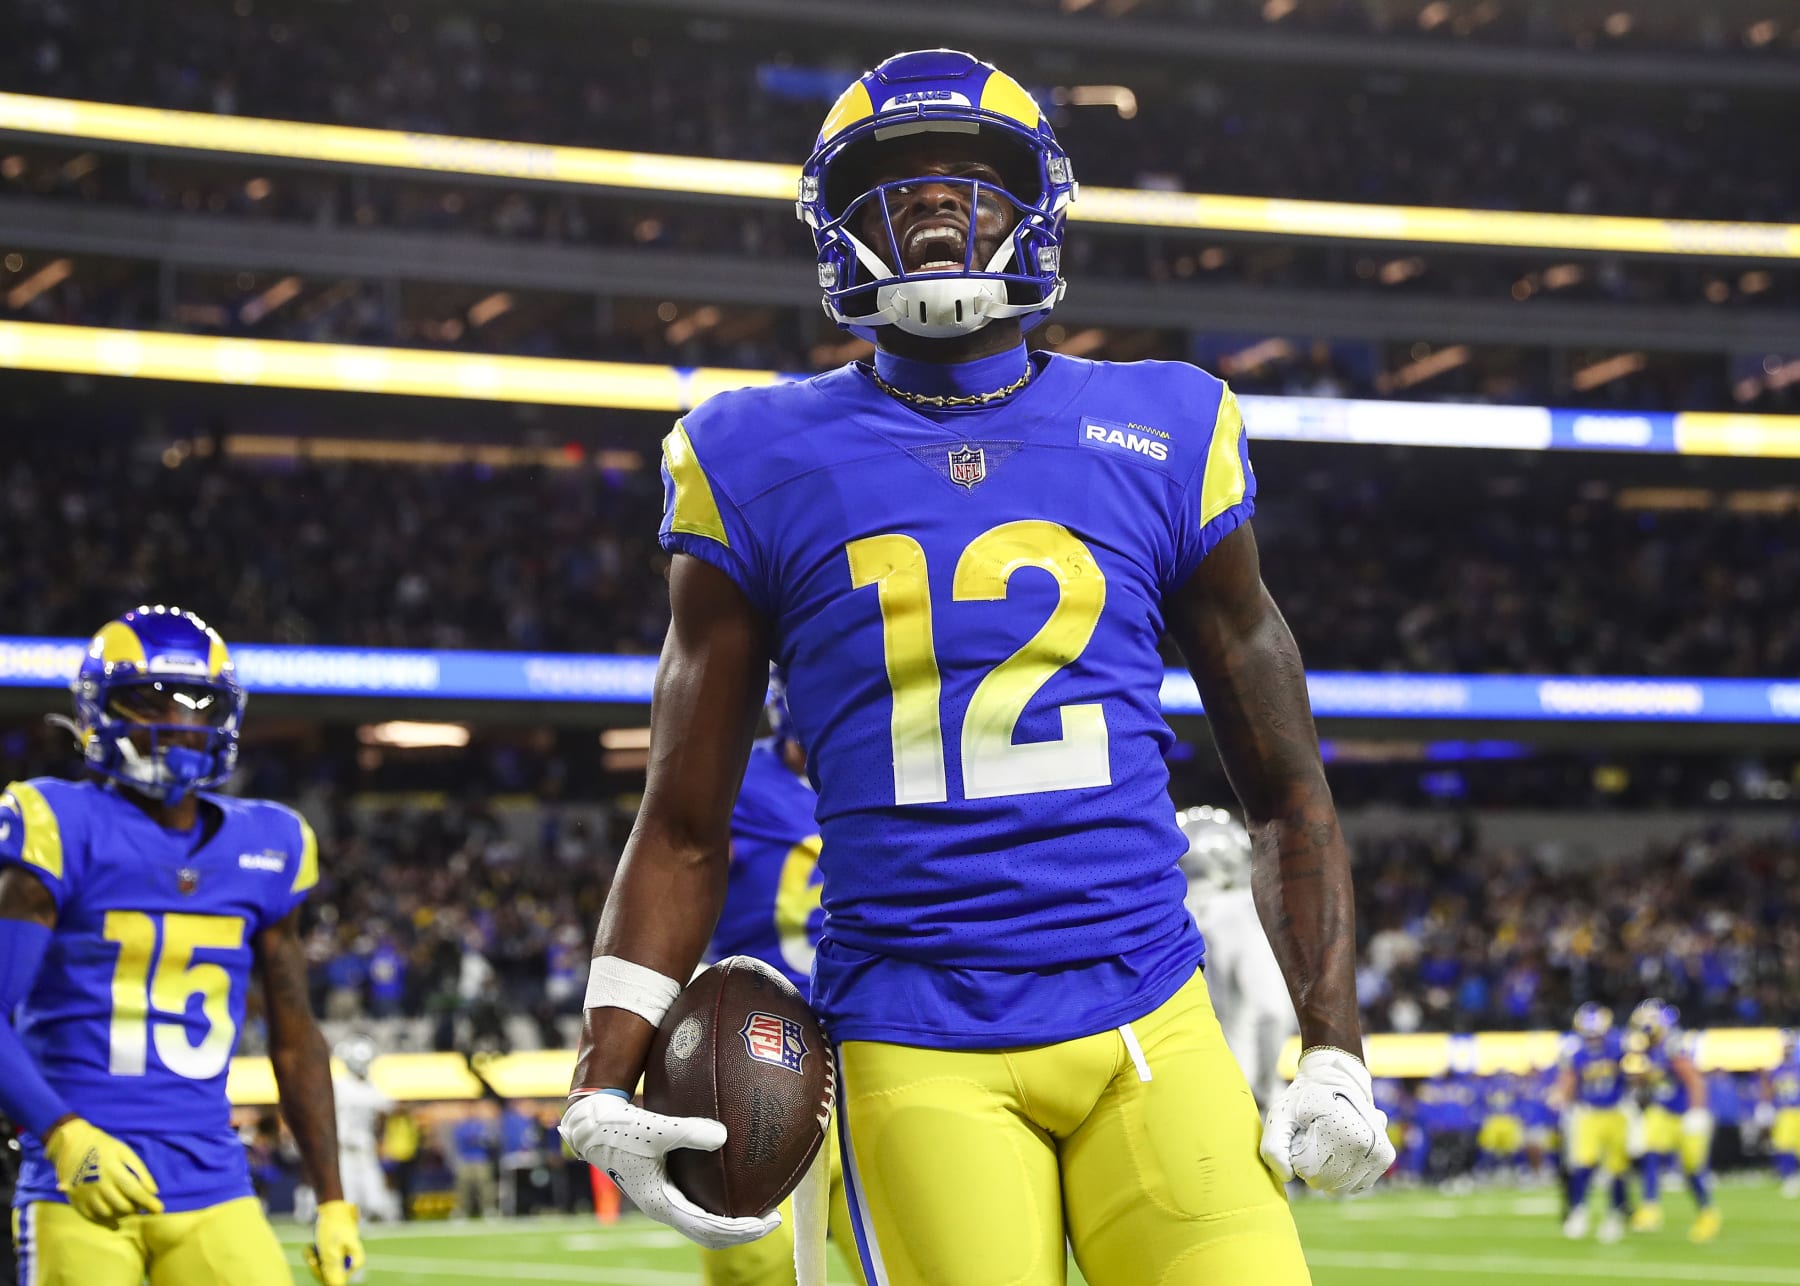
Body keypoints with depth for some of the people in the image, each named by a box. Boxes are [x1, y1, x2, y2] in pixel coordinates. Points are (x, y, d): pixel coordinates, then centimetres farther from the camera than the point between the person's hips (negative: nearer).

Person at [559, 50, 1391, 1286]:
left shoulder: (1159, 439, 9)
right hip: (916, 1053, -1)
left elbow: (1285, 788, 16)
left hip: (1149, 1020, 1)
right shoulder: (765, 463, 7)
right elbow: (684, 827, 11)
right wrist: (607, 1081, 0)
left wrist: (1336, 1051, 7)